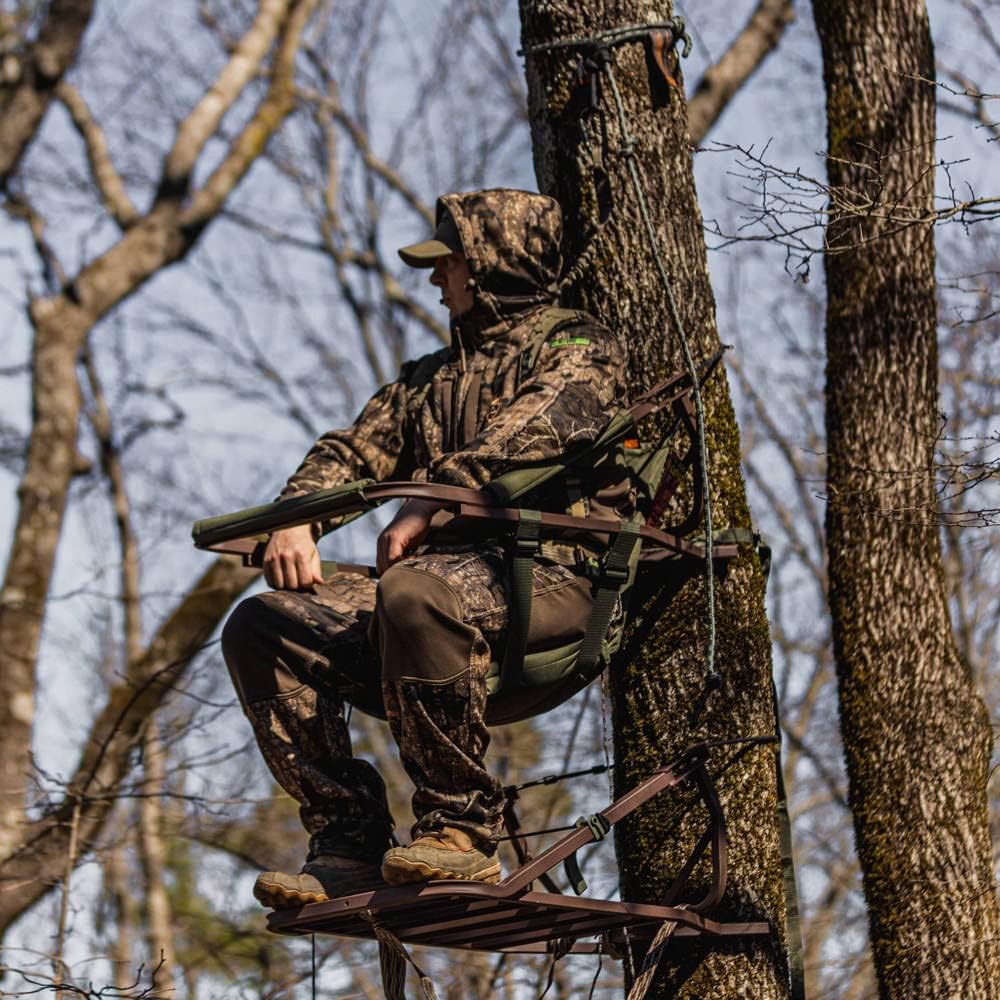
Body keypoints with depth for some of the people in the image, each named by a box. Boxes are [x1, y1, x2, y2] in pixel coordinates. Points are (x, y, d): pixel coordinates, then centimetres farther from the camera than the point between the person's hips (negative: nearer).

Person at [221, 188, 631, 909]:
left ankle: (463, 828, -30)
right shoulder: (429, 378, 32)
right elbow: (353, 450, 22)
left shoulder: (578, 348, 8)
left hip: (548, 573, -7)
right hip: (445, 568, 7)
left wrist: (429, 505, -19)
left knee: (415, 595, -40)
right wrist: (297, 520, 0)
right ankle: (350, 842, -18)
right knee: (262, 627, -14)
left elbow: (534, 429, -12)